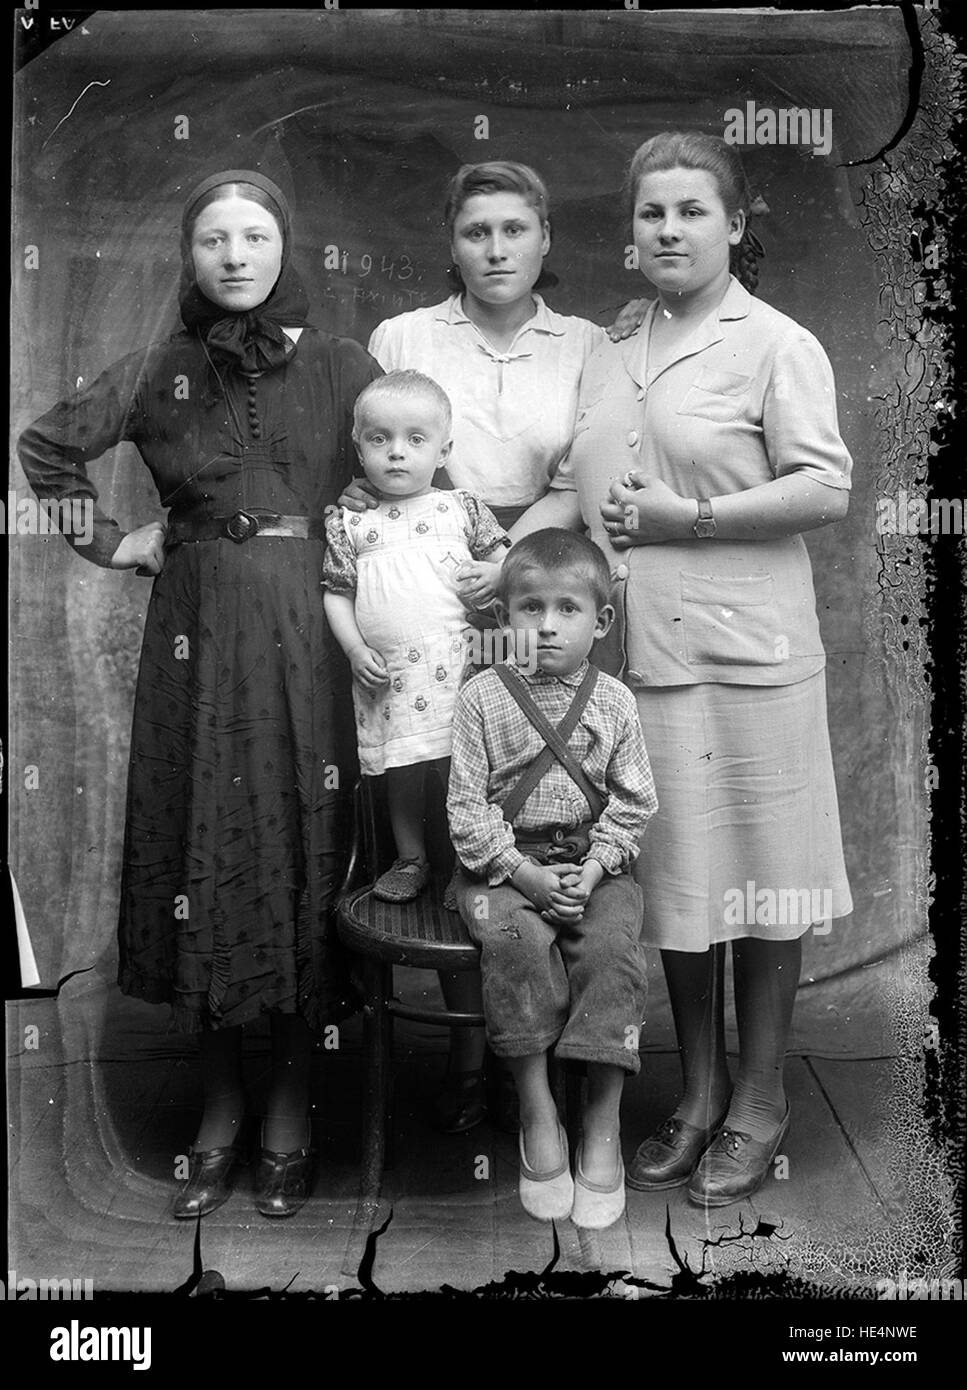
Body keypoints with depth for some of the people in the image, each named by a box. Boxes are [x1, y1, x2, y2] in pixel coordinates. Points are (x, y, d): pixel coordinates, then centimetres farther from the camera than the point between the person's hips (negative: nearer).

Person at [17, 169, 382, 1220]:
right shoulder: (154, 375, 6)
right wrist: (108, 542, 7)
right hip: (197, 632, 1)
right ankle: (218, 1119, 18)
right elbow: (46, 445, 15)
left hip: (310, 631, -1)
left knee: (304, 854, 1)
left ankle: (287, 1119, 16)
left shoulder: (341, 367, 3)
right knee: (205, 855, 4)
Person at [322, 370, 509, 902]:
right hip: (388, 676, 2)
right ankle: (411, 859, 27)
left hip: (457, 664, -2)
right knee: (402, 772, 11)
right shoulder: (351, 525, 8)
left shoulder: (460, 508, 7)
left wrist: (496, 575, -6)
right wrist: (355, 649, -3)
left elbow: (500, 555, 16)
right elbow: (337, 593, 10)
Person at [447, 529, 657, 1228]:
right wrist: (524, 872, -13)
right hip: (504, 865, -1)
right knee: (516, 940, -30)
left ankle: (602, 1125, -14)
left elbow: (632, 803, 4)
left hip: (594, 864, 1)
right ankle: (537, 1112, -17)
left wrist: (591, 870, -11)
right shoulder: (482, 697, 0)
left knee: (613, 946, -25)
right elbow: (466, 806, -3)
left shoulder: (614, 702, 4)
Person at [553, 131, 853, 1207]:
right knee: (672, 877, 11)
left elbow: (825, 488, -11)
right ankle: (699, 1092, 27)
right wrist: (598, 529, 3)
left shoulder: (777, 346, -2)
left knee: (756, 876, 4)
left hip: (744, 652, -5)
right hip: (640, 652, 5)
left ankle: (758, 1100, 22)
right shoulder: (610, 358, 15)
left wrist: (688, 519, -14)